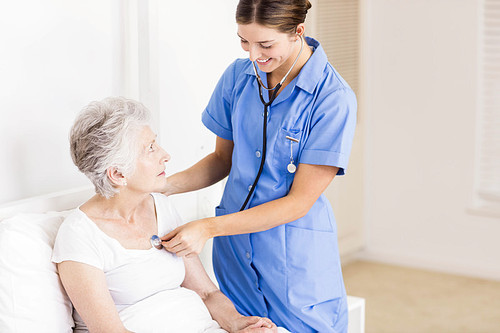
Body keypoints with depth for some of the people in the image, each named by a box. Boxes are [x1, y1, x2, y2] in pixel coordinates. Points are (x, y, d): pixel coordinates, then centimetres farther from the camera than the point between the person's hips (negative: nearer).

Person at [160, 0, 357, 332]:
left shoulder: (334, 99, -17)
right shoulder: (238, 76, 0)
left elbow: (299, 202, -17)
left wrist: (209, 227, -21)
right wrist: (165, 185, -6)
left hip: (297, 259, -4)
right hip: (234, 249, 5)